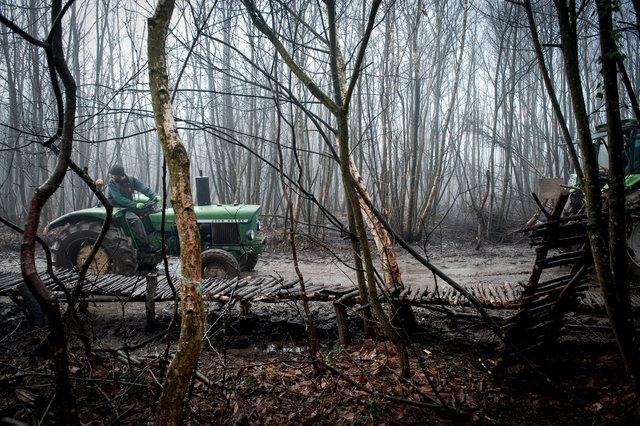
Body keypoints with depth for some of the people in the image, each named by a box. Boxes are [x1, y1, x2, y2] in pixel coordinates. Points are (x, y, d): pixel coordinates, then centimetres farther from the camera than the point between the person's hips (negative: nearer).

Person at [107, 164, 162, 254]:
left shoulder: (131, 180, 1)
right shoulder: (112, 183, -12)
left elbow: (144, 188, -5)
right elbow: (119, 199, -21)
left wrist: (155, 196, -23)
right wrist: (135, 204, -31)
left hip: (129, 205, 6)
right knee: (135, 219, -28)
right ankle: (145, 246, -30)